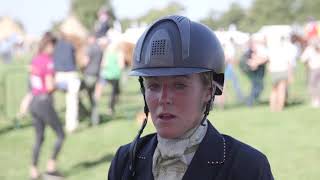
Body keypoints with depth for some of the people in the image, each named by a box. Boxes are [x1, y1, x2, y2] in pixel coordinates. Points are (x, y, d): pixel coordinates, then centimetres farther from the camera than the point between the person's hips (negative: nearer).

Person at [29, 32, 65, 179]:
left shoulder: (35, 60, 6)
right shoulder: (48, 61, -16)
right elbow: (50, 87, -20)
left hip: (34, 102, 8)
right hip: (45, 102, -8)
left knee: (39, 138, 15)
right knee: (60, 135, 8)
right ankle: (51, 167, 6)